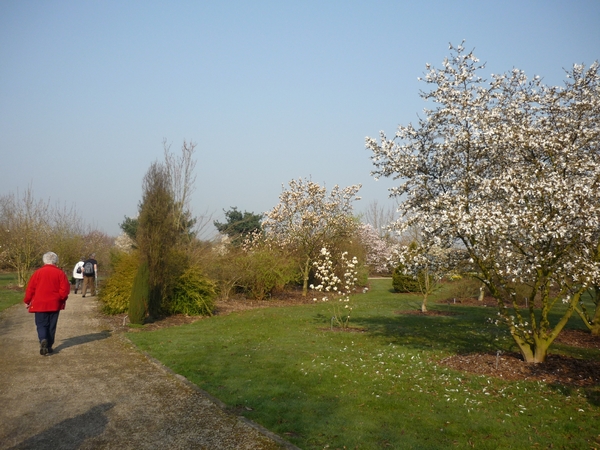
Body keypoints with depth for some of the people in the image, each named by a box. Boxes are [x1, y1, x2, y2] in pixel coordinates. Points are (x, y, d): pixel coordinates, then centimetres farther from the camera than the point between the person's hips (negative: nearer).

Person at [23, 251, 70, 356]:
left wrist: (27, 301, 13)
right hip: (55, 304, 1)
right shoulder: (60, 273, -3)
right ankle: (49, 346, 14)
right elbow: (65, 289, -6)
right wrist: (62, 299, 10)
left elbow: (30, 288, 0)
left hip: (40, 304, -1)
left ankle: (43, 340, -20)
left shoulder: (38, 272, -3)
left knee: (41, 325, 6)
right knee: (51, 326, 11)